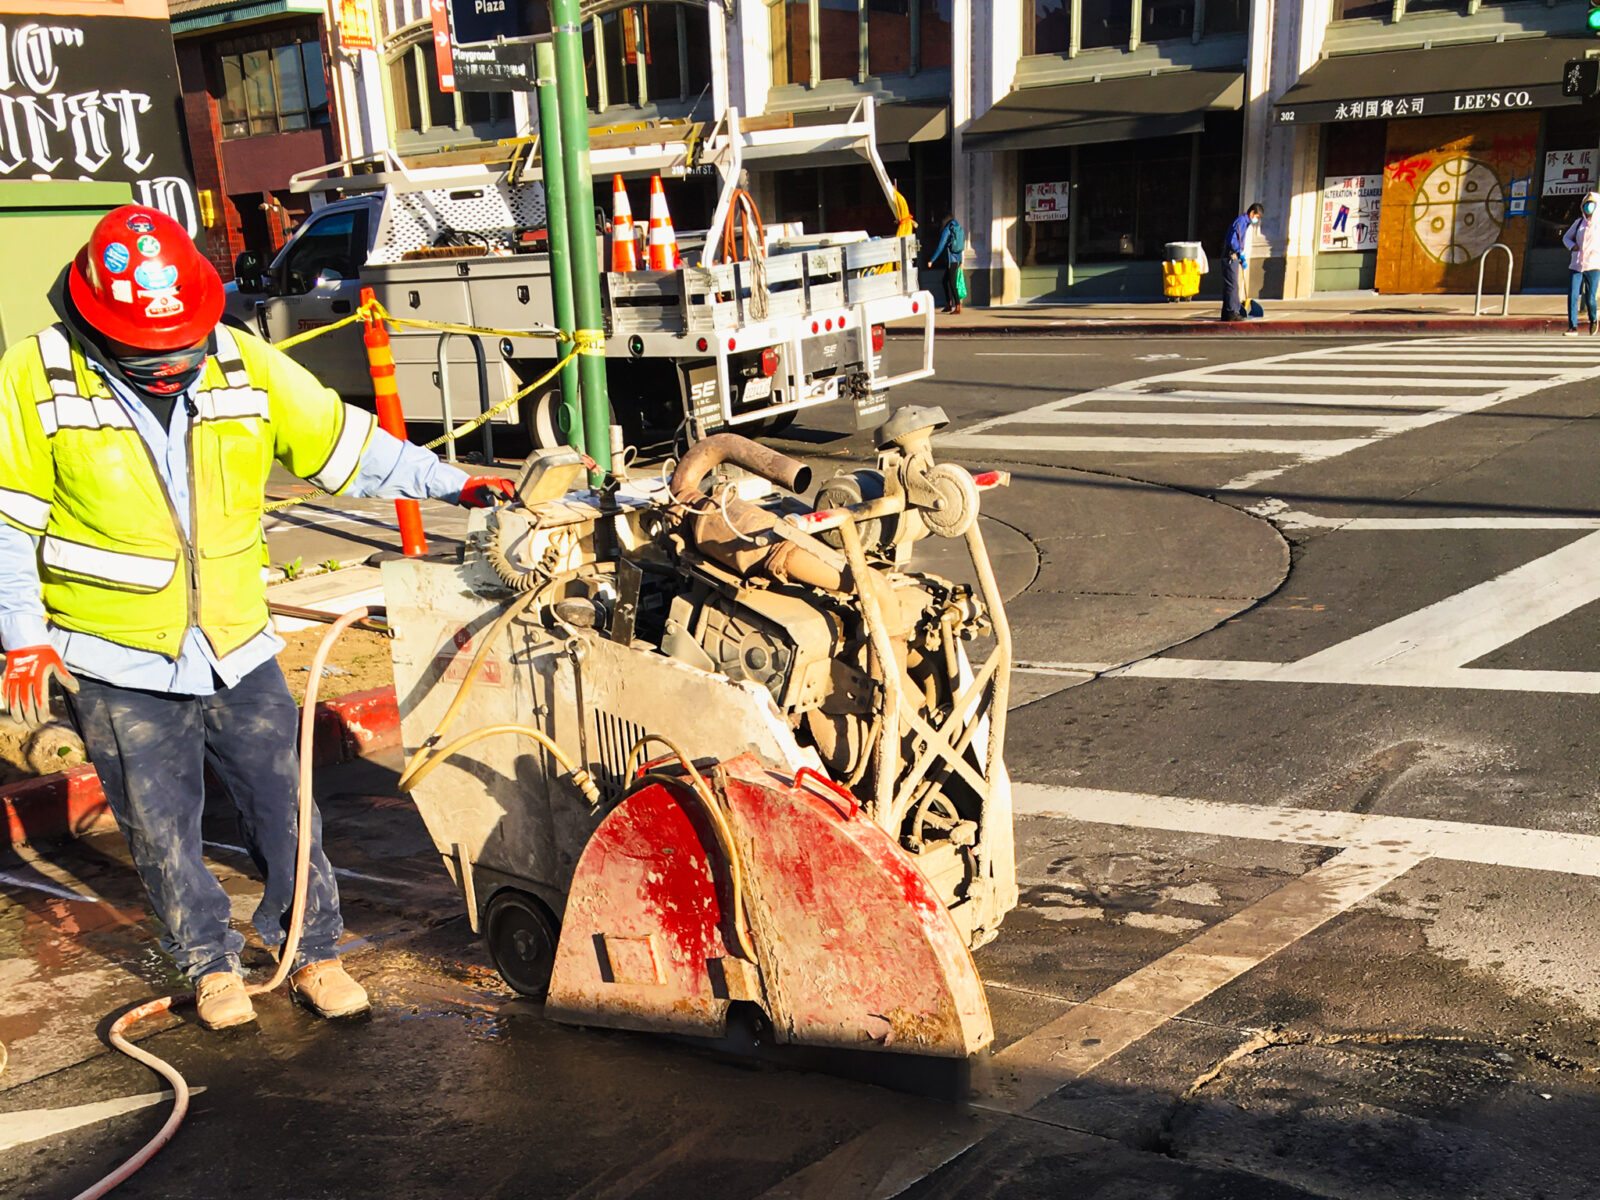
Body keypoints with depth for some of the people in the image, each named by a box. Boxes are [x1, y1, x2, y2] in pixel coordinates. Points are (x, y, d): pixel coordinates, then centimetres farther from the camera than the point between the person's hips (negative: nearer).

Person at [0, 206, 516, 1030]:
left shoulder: (246, 365, -3)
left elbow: (345, 445, 4)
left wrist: (450, 483, -3)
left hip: (236, 647, 2)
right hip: (116, 661, -1)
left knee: (283, 805, 7)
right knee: (162, 829, 10)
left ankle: (313, 954, 26)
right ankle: (211, 965, 31)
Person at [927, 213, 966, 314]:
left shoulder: (947, 230, -10)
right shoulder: (960, 229, 9)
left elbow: (940, 247, -12)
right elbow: (963, 246, 15)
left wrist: (932, 260, -7)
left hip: (951, 260, -7)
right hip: (958, 260, 7)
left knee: (952, 283, -5)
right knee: (946, 280, 19)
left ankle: (958, 306, -10)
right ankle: (949, 304, 21)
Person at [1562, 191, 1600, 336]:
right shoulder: (1579, 222, 12)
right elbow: (1566, 237, 23)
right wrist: (1572, 246, 3)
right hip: (1576, 265, 3)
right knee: (1572, 296, -10)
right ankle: (1573, 327, -9)